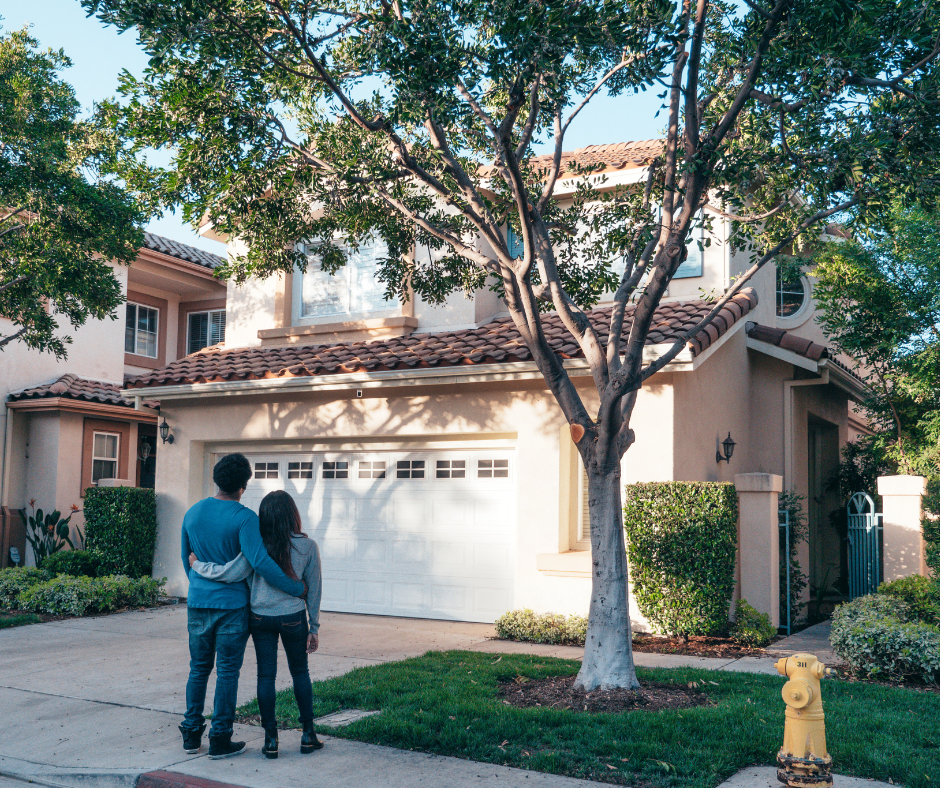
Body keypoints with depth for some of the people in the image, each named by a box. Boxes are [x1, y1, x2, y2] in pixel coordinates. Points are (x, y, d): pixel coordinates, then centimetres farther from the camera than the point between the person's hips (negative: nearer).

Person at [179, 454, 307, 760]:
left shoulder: (192, 513, 5)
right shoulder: (244, 518, -14)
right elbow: (259, 561, -24)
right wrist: (296, 588, -17)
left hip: (197, 604, 5)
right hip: (231, 606, -5)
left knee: (198, 669, 16)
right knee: (227, 672, 3)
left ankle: (191, 734, 21)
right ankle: (220, 739, 7)